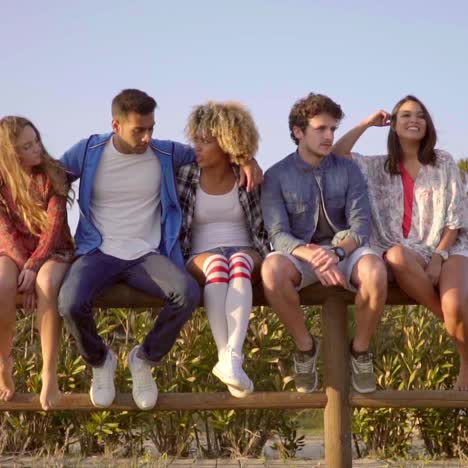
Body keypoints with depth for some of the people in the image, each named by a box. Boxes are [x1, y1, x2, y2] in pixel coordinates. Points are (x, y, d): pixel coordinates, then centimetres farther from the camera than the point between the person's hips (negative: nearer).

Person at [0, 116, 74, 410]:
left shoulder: (52, 175, -5)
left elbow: (55, 226, -13)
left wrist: (34, 267, -24)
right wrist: (24, 267, -21)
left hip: (53, 250, -1)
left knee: (48, 284, -39)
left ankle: (50, 374, -32)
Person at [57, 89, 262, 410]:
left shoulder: (166, 154, 3)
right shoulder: (89, 152, 1)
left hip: (147, 254, 1)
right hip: (99, 253, -1)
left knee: (188, 293, -30)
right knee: (71, 302, -32)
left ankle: (145, 359, -1)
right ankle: (100, 361, 4)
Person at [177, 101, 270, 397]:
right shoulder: (185, 176, 4)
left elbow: (264, 225, 15)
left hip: (247, 254, 1)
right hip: (200, 259, 0)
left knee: (239, 262, -38)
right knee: (216, 263, -38)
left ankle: (232, 358, -56)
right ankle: (227, 359, -51)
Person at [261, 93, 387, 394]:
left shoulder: (348, 171, 1)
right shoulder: (276, 176, -3)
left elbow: (361, 226, -9)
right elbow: (278, 235, -13)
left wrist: (337, 252, -32)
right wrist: (313, 256, -34)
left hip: (346, 250, 1)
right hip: (301, 254, -1)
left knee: (375, 270, -35)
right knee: (272, 269, -36)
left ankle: (360, 350, -9)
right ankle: (305, 345, -12)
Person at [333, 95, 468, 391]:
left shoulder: (443, 162, 9)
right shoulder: (380, 167, 14)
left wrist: (438, 257, -11)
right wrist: (368, 123, 7)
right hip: (407, 253, 1)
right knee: (396, 255, -39)